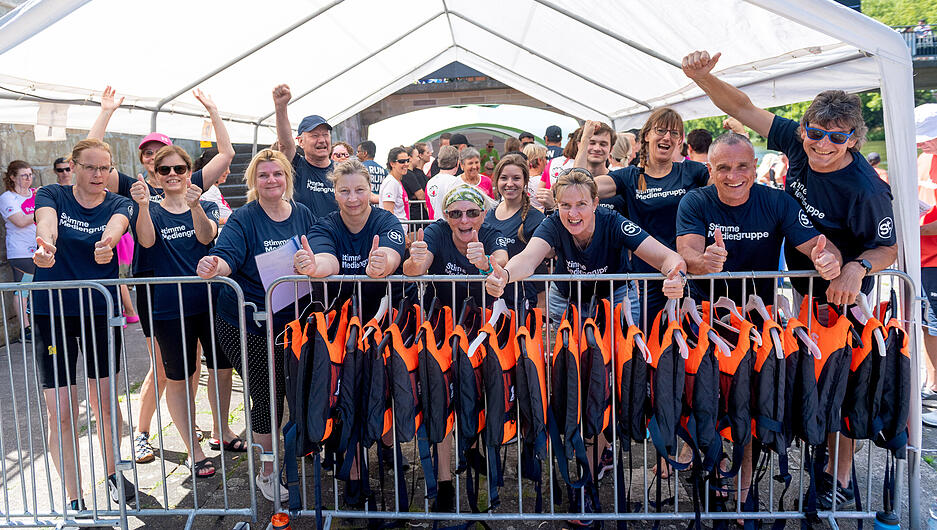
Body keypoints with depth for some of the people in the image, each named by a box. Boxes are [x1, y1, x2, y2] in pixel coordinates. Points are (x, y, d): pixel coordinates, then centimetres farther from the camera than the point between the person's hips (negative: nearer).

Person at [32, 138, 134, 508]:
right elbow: (46, 221, -25)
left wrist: (107, 242, -49)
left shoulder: (118, 204, 0)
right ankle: (75, 501, 15)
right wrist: (45, 246, -49)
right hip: (51, 312, -1)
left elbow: (116, 225, -25)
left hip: (101, 313, 1)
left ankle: (113, 473, 35)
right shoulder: (51, 196, -1)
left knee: (104, 401, 11)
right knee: (61, 412, -1)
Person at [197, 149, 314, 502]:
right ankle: (266, 472, 20)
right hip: (247, 326, -4)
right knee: (266, 397, -1)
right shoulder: (244, 218, -9)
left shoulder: (302, 214, 3)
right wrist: (213, 267, -46)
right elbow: (228, 255, -24)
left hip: (293, 323, 4)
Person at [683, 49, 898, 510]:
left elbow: (889, 248, -16)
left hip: (841, 297, -6)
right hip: (801, 286, 6)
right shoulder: (799, 143, -14)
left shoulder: (866, 190, -28)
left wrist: (857, 267, -37)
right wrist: (701, 75, -22)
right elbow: (742, 108, -10)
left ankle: (840, 479, 21)